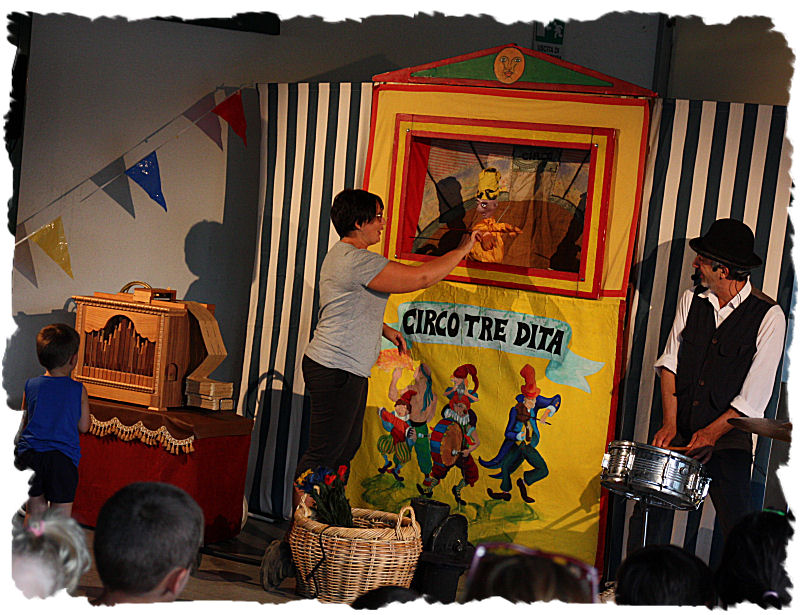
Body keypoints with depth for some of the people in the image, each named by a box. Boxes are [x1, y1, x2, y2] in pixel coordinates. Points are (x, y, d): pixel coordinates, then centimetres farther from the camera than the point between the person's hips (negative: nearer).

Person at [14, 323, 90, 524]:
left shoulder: (31, 385, 4)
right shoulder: (78, 390, -3)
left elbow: (25, 422, 11)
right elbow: (83, 427, 4)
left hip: (29, 454, 3)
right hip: (62, 458, -3)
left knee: (35, 511, 15)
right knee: (61, 517, 4)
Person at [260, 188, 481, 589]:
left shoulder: (342, 256, 17)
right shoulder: (357, 261, -18)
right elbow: (422, 277, -20)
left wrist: (385, 330, 29)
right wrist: (463, 250, -9)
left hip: (346, 372, 11)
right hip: (337, 372, -11)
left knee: (345, 451, 13)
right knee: (322, 456, -10)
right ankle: (294, 541, -9)